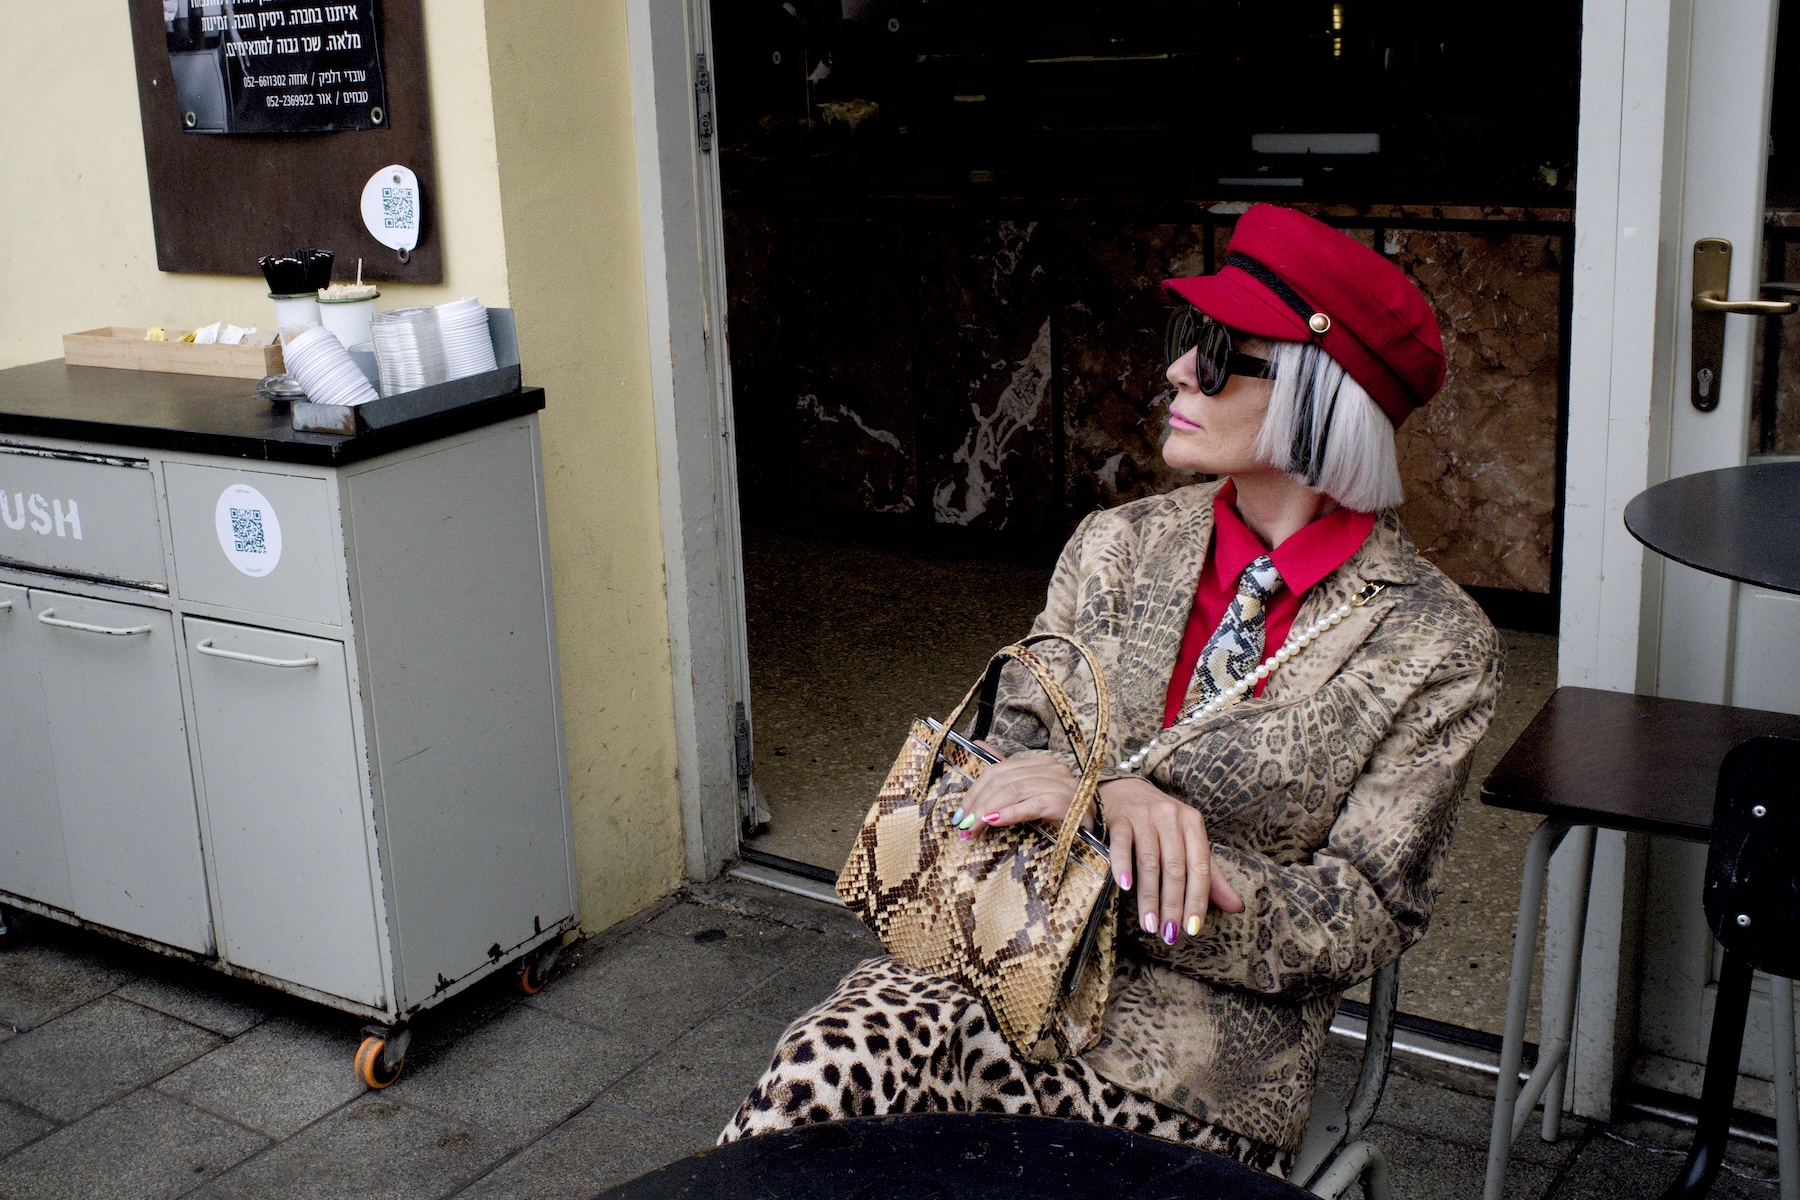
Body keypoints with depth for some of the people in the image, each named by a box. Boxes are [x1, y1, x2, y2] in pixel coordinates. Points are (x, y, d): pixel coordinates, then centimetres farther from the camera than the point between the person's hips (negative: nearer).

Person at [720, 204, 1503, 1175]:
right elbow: (1012, 749, 8)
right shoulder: (1117, 548, 8)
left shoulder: (1433, 644, -4)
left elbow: (1361, 919, -5)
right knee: (822, 1068, -30)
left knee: (826, 1084, -27)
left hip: (1210, 1045, -3)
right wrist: (1112, 797, -18)